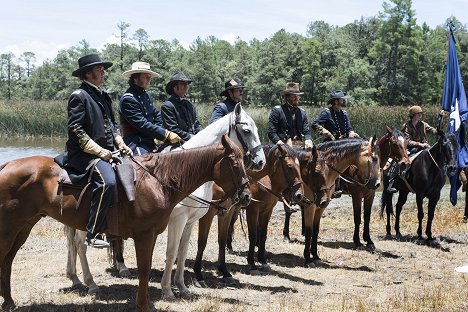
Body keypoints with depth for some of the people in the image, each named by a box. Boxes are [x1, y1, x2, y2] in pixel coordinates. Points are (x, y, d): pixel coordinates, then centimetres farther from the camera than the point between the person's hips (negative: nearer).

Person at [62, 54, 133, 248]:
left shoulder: (103, 97, 20)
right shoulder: (79, 96, -7)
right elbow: (76, 130, -14)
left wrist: (121, 145, 8)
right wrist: (100, 151, -17)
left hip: (107, 152, 9)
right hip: (84, 154, -9)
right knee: (107, 181, -32)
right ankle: (93, 234, -27)